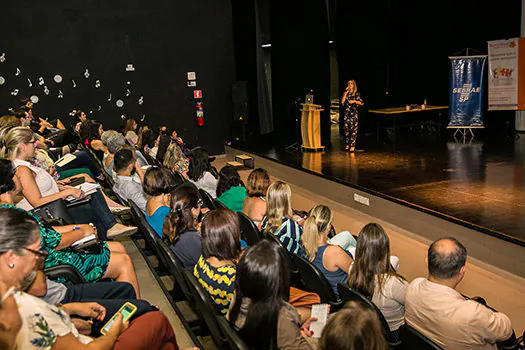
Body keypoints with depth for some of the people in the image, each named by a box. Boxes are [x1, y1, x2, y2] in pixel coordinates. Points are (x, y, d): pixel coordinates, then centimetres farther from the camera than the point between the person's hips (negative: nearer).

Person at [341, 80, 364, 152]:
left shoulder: (356, 93, 2)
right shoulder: (346, 93, 12)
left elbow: (361, 103, 1)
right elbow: (342, 101, -2)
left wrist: (354, 101, -11)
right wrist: (345, 93, -4)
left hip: (354, 113, -4)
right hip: (346, 113, 4)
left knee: (353, 129, -7)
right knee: (346, 128, 4)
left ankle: (352, 145, -6)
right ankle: (347, 144, 15)